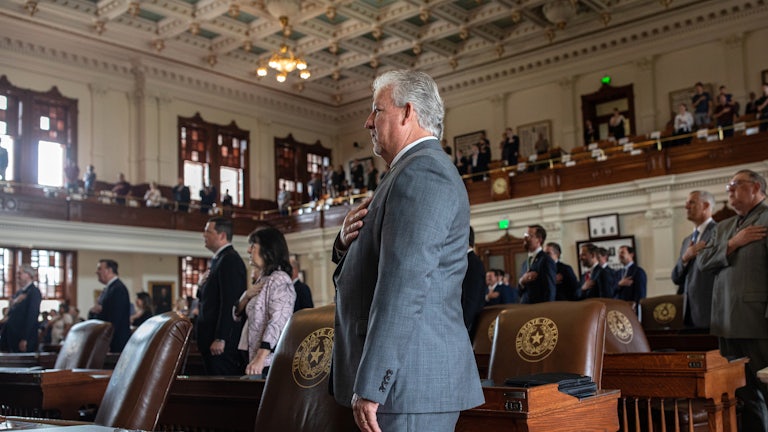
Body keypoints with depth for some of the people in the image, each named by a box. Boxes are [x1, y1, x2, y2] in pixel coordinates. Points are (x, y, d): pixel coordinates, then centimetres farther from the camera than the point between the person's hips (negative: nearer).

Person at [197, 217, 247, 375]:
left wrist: (220, 339, -22)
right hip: (212, 338, 10)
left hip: (223, 342, -10)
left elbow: (230, 301, -19)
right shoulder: (219, 259, 19)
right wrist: (202, 287, 2)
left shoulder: (230, 260, -13)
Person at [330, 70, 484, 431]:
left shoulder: (420, 173, -15)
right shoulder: (419, 170, 18)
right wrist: (347, 241, 0)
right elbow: (375, 264, 21)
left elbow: (404, 287, -24)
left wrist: (369, 386, -23)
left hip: (411, 381, -10)